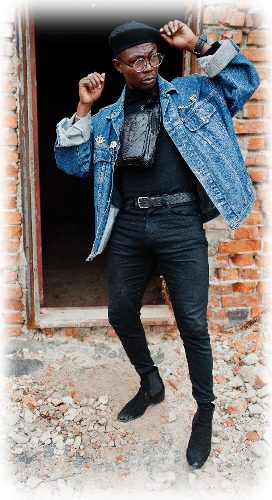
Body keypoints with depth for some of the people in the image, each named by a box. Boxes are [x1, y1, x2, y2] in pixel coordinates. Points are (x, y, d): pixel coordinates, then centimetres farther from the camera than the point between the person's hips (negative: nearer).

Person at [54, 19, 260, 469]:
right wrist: (82, 109, -1)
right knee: (121, 313, 13)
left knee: (193, 322, 0)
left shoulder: (190, 92, 10)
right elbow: (72, 163, 8)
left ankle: (204, 411, 22)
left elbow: (244, 81, 2)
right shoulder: (107, 119, 15)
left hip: (181, 224, -3)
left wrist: (198, 46, -4)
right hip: (127, 226, 4)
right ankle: (151, 384, 39)